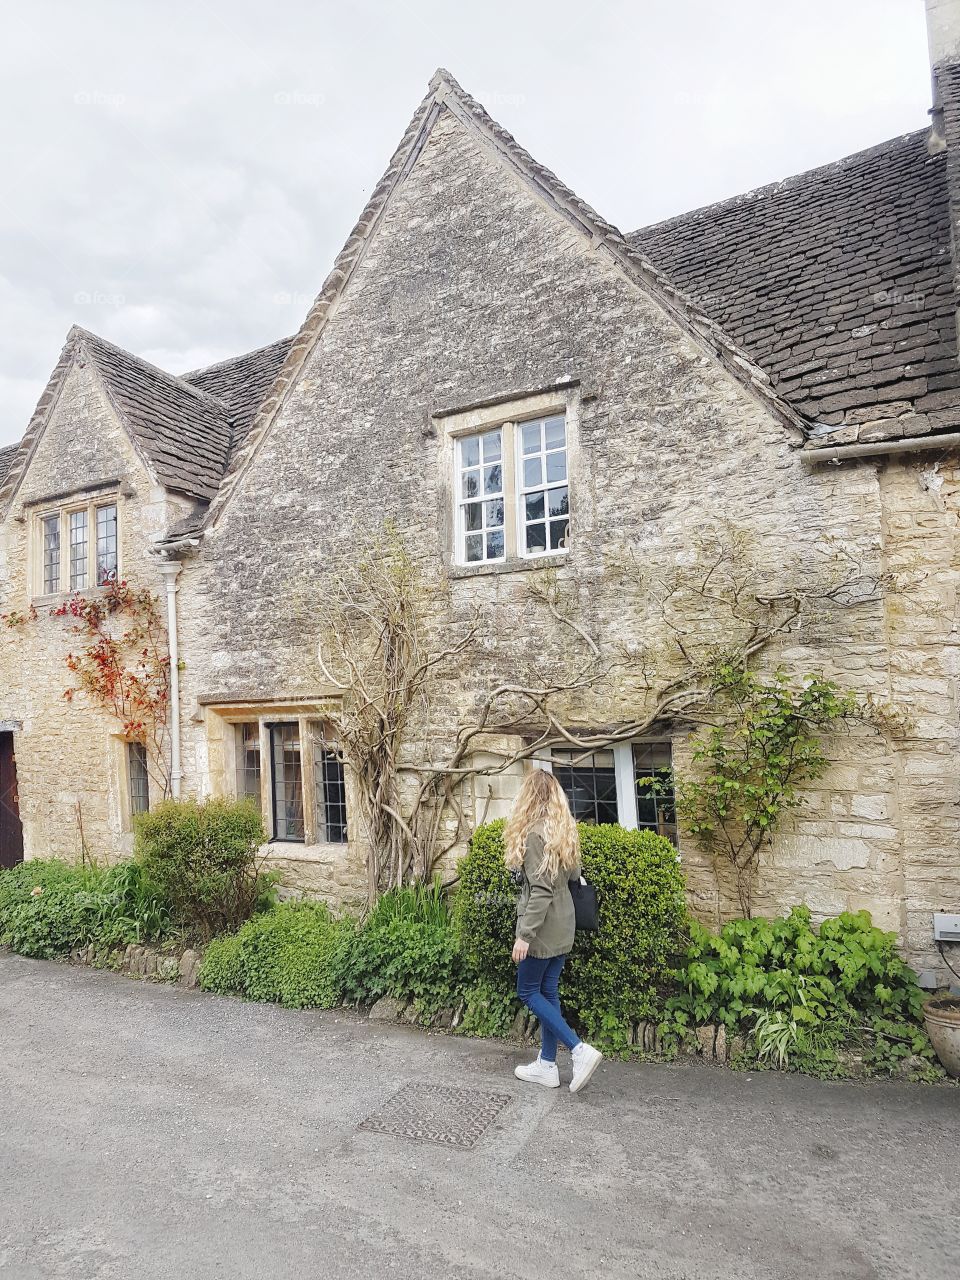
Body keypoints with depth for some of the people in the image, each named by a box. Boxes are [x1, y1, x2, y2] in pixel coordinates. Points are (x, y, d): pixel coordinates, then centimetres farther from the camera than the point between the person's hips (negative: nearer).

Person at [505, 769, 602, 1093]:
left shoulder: (534, 832, -20)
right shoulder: (565, 830, 6)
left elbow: (540, 890, -23)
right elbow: (573, 875, 13)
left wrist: (524, 934, -20)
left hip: (542, 927, -8)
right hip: (563, 926, 8)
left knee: (528, 992, 6)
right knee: (548, 991, 15)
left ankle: (580, 1050, -1)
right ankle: (547, 1065, 23)